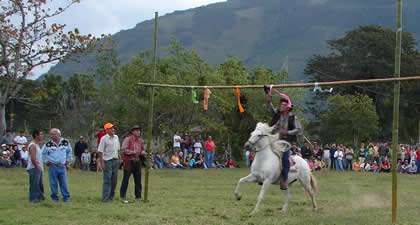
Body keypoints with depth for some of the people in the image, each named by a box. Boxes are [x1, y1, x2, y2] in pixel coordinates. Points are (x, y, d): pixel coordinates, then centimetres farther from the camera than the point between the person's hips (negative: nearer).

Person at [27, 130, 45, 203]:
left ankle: (40, 197, 21)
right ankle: (33, 198, -1)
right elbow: (32, 158, -23)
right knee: (34, 184, -5)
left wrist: (41, 167, 16)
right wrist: (37, 167, -19)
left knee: (40, 184, 14)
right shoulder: (32, 145, -15)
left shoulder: (37, 144, 16)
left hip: (38, 168, 10)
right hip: (34, 168, -10)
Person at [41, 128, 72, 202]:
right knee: (53, 183, 2)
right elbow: (42, 153, 8)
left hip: (62, 167, 1)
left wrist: (68, 161, 17)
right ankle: (54, 198, 13)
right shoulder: (48, 144, -4)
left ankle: (66, 197, 7)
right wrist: (46, 161, 4)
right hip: (53, 167, -1)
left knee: (64, 183, 0)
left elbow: (69, 151, 22)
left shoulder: (65, 142, 4)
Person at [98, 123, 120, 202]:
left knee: (114, 179, 9)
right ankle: (105, 198, -5)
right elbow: (100, 151, -11)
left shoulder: (116, 137, 11)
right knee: (107, 180, -7)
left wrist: (119, 159, 14)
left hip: (115, 160, 6)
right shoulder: (104, 138, -9)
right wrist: (102, 162, -16)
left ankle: (111, 196, 20)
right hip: (107, 160, -6)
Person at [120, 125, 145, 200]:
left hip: (137, 162, 5)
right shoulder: (127, 139, -6)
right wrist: (133, 152, -17)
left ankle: (138, 195, 13)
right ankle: (122, 195, 8)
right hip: (129, 162, -5)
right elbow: (123, 149, -13)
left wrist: (142, 153, 0)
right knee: (126, 179, -1)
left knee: (138, 180, 5)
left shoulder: (140, 141, 13)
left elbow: (143, 150, 24)